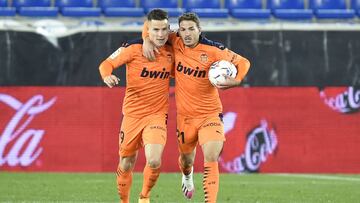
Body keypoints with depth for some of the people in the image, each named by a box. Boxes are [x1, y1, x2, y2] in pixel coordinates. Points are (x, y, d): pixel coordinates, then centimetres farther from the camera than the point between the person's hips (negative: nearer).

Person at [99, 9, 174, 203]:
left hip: (157, 114, 0)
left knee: (154, 161, -20)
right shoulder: (134, 48, -11)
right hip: (132, 114, 0)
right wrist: (107, 76, -29)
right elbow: (107, 63, -8)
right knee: (126, 164, 8)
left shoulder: (172, 52, -1)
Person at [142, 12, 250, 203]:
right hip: (185, 115, 3)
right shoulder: (176, 43, -6)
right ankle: (187, 175, 58)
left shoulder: (213, 50, -15)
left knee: (211, 158, -21)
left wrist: (236, 81, -25)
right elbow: (150, 24, 7)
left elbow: (243, 62, -7)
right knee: (187, 157, 21)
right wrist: (147, 40, -12)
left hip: (210, 114, -3)